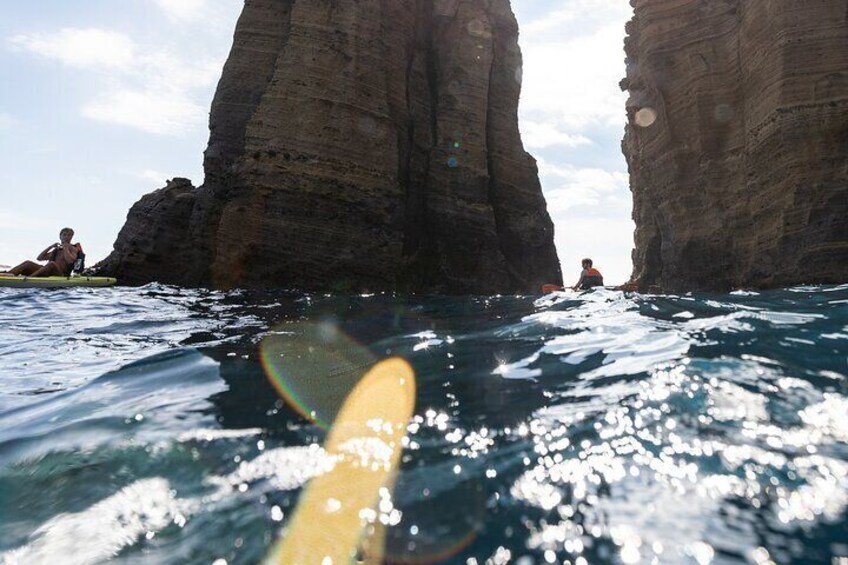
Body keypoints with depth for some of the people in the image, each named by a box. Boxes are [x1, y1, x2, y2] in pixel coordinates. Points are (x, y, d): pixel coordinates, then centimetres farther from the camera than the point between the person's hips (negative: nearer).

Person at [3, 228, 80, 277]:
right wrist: (50, 247, 12)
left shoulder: (73, 249, 7)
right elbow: (39, 258, 19)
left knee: (51, 264, -36)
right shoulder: (56, 250, 26)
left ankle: (29, 278, -52)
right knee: (28, 263, -8)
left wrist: (66, 248, -5)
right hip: (48, 273, 7)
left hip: (61, 275, -7)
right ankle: (6, 275, -28)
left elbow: (70, 261, -15)